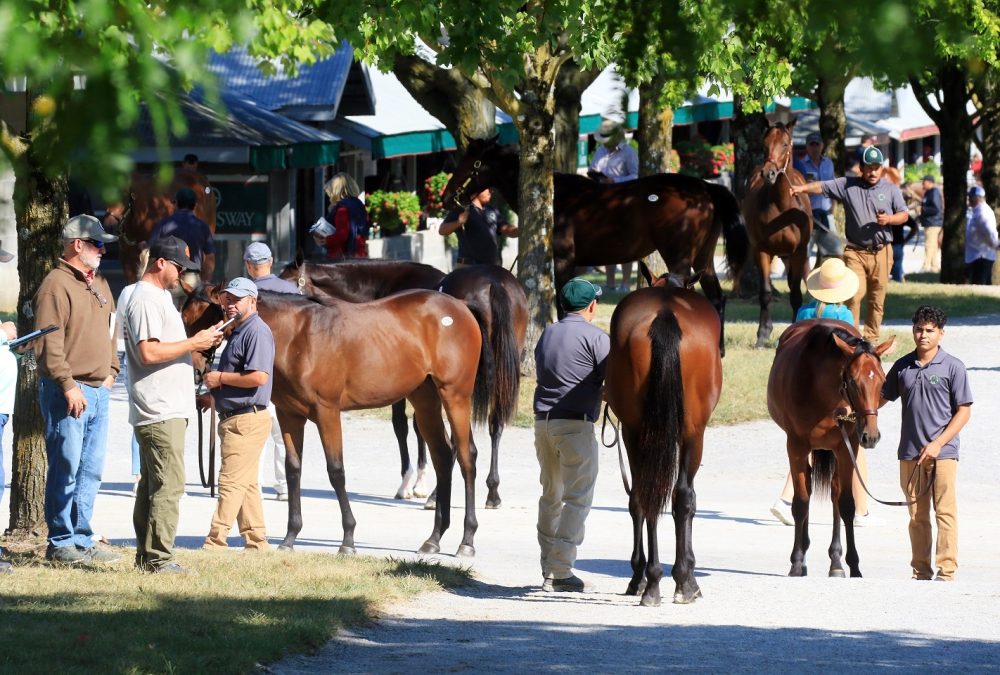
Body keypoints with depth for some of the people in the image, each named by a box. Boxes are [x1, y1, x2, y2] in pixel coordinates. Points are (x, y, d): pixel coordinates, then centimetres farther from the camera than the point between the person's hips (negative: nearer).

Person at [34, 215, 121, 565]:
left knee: (91, 470, 10)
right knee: (66, 468, -6)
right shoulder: (56, 285, -11)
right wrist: (68, 386, -20)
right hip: (68, 392, -8)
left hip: (98, 391, 8)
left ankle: (82, 540, 16)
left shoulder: (99, 285, 17)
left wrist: (111, 372, 14)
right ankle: (60, 544, -1)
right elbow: (49, 344, -16)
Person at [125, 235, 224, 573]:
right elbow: (148, 353, -23)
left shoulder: (160, 297, 20)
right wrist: (194, 343, -17)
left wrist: (201, 341, 16)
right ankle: (158, 558, -12)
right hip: (160, 412, -11)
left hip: (167, 409, 11)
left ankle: (146, 555, 17)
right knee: (169, 484, -12)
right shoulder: (146, 300, -14)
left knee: (153, 483, 13)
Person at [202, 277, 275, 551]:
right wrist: (214, 390, 11)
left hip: (247, 419, -11)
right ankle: (256, 542, 17)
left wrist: (221, 378, -15)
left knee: (231, 483, -11)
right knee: (246, 485, 13)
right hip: (233, 419, 11)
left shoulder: (257, 332, -14)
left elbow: (259, 376, -26)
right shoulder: (237, 331, 19)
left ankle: (215, 543, -12)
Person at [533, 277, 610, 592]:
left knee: (550, 495, 16)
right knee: (577, 498, -3)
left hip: (543, 420, 7)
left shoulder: (547, 335, 13)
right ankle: (560, 571, -10)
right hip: (576, 424, -7)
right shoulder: (596, 338, -7)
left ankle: (548, 568, 19)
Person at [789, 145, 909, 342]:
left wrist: (890, 219, -11)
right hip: (855, 252, -1)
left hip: (881, 252, 1)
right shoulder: (847, 186, 4)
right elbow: (821, 187, -2)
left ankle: (872, 338, 16)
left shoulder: (891, 189, 7)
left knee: (877, 299, 6)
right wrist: (803, 188, -19)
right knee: (853, 295, -11)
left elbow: (904, 215, 9)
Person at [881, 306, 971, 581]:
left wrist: (938, 443, -12)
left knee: (945, 511, -6)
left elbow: (964, 411, -5)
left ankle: (946, 569, -3)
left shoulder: (952, 367, -3)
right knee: (917, 514, 7)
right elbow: (882, 397, 18)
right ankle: (920, 571, 14)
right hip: (910, 452, 4)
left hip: (943, 452, -4)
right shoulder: (903, 367, 7)